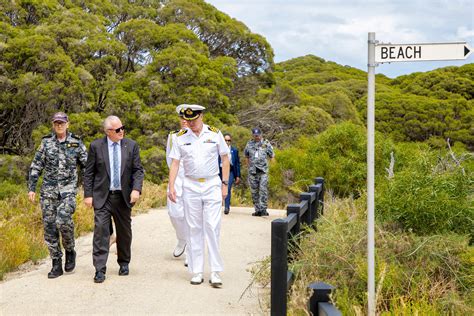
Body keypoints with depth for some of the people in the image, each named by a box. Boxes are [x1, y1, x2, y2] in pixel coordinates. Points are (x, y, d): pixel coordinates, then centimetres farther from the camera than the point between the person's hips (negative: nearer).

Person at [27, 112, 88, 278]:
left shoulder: (76, 143, 3)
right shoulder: (46, 143, 7)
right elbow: (35, 167, 9)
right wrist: (31, 188, 2)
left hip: (68, 190, -2)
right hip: (48, 190, 3)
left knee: (63, 221, -23)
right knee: (49, 226, 1)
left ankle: (70, 251, 5)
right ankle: (56, 265, 11)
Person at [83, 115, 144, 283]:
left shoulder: (131, 146, 3)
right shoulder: (96, 146, -1)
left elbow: (138, 170, 2)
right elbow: (88, 173, 2)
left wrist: (136, 189, -14)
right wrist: (88, 195, -4)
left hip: (124, 196, 2)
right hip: (102, 196, -2)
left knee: (124, 231, 12)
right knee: (101, 230, -10)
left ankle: (124, 263, 30)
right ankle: (100, 270, -6)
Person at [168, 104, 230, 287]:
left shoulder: (215, 134, 0)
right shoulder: (181, 137, 3)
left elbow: (225, 158, 6)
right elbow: (175, 163, 2)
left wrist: (225, 184, 1)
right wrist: (171, 187, -8)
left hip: (212, 185, -1)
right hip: (190, 186, 2)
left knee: (212, 227, -7)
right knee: (194, 229, 4)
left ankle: (215, 272, -3)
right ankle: (196, 271, 10)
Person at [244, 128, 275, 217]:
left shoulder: (266, 143, 3)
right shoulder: (249, 144, 10)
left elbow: (272, 156, 10)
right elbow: (246, 156, 24)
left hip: (263, 170, -3)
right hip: (252, 171, 3)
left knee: (263, 189, -13)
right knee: (254, 191, 4)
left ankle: (263, 209, -14)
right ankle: (257, 210, 11)